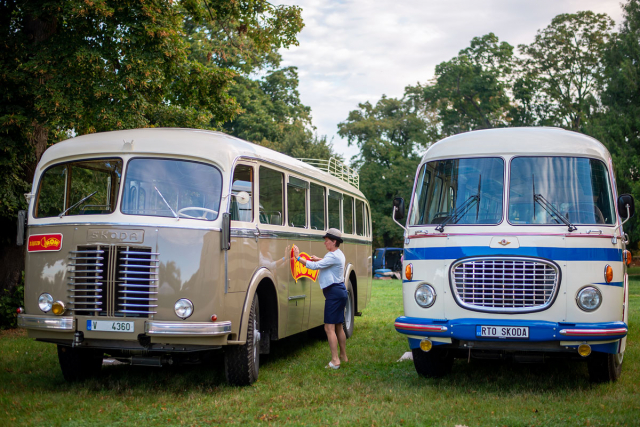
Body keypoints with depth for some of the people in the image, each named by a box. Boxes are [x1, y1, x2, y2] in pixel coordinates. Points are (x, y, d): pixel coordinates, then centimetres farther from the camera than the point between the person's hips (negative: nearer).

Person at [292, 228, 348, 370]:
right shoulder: (338, 254, 14)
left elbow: (315, 266, -23)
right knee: (338, 326, 18)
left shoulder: (333, 256, -18)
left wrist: (298, 257, -17)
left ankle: (335, 360, -12)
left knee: (329, 327, -10)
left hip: (334, 292, -10)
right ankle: (343, 356, 27)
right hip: (340, 291, 10)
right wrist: (320, 259, 22)